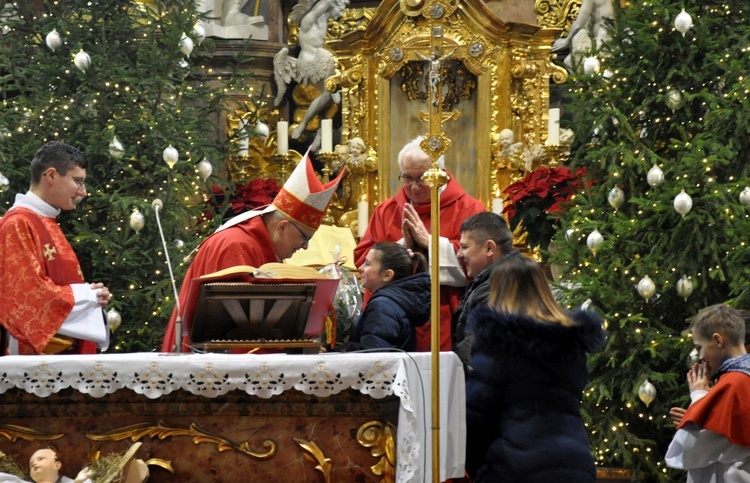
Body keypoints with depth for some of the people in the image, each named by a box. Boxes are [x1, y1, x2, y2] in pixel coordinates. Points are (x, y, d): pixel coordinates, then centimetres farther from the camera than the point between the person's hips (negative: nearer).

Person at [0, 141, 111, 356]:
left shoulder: (47, 225, 18)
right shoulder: (19, 224, -11)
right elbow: (28, 293, -19)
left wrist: (91, 296, 5)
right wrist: (87, 296, -9)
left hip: (67, 350, 10)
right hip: (37, 353, -10)